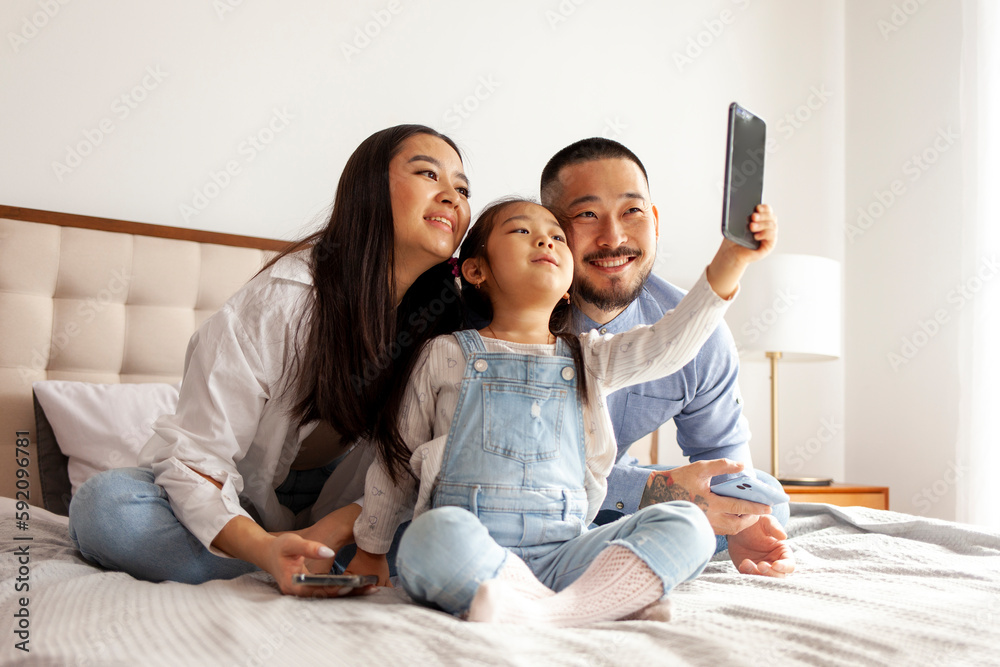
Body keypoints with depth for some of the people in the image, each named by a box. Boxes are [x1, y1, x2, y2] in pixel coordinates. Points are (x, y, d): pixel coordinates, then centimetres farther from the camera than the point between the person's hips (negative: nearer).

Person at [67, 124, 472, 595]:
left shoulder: (444, 316, -10)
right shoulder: (284, 297, -24)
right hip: (237, 505, -2)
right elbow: (193, 455, -26)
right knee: (104, 505, -32)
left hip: (333, 501, 3)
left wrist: (341, 524, -29)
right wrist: (262, 548, -45)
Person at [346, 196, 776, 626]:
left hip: (561, 556, 3)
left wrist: (730, 261, -10)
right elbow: (398, 459, 15)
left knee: (687, 525, -17)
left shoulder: (587, 358, 17)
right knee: (438, 532, -38)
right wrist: (370, 551, 17)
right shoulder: (447, 356, 9)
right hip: (469, 555, -3)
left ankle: (561, 610, -36)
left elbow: (668, 344, 2)